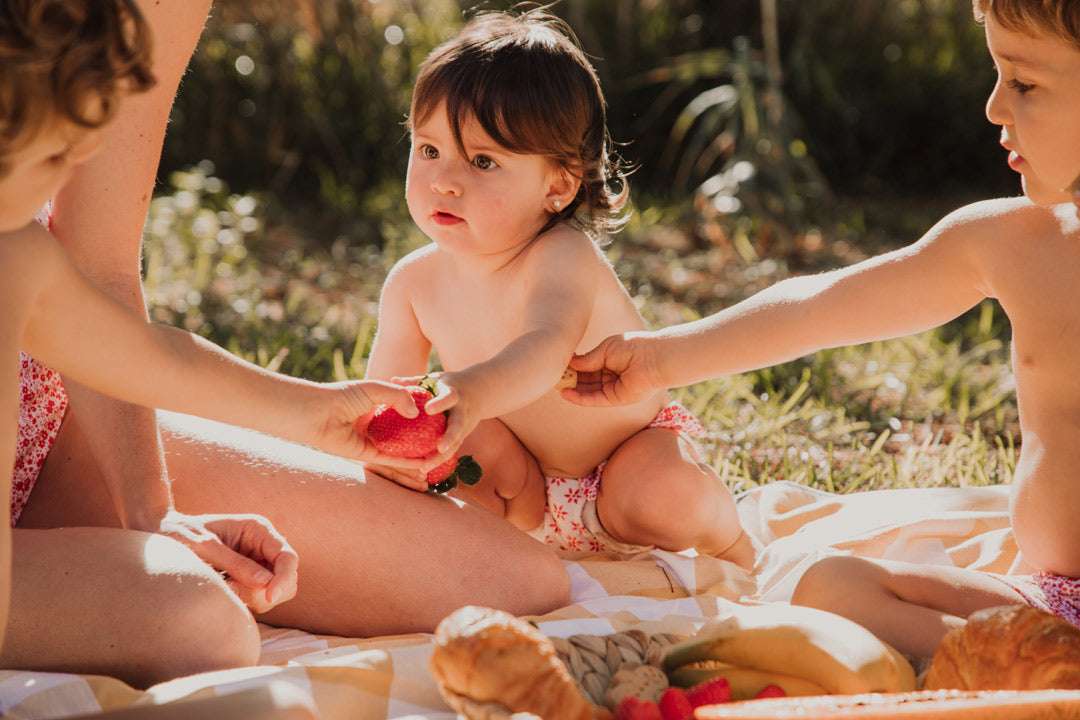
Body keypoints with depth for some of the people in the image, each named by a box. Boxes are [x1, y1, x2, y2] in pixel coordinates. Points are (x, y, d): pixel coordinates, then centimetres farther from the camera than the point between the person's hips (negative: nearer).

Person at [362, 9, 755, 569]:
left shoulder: (563, 257, -30)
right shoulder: (414, 282, -12)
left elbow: (547, 346, -51)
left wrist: (478, 389, -71)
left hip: (628, 455, -3)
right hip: (531, 490, 3)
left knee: (667, 501, -31)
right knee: (474, 440, -26)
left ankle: (724, 539, 3)